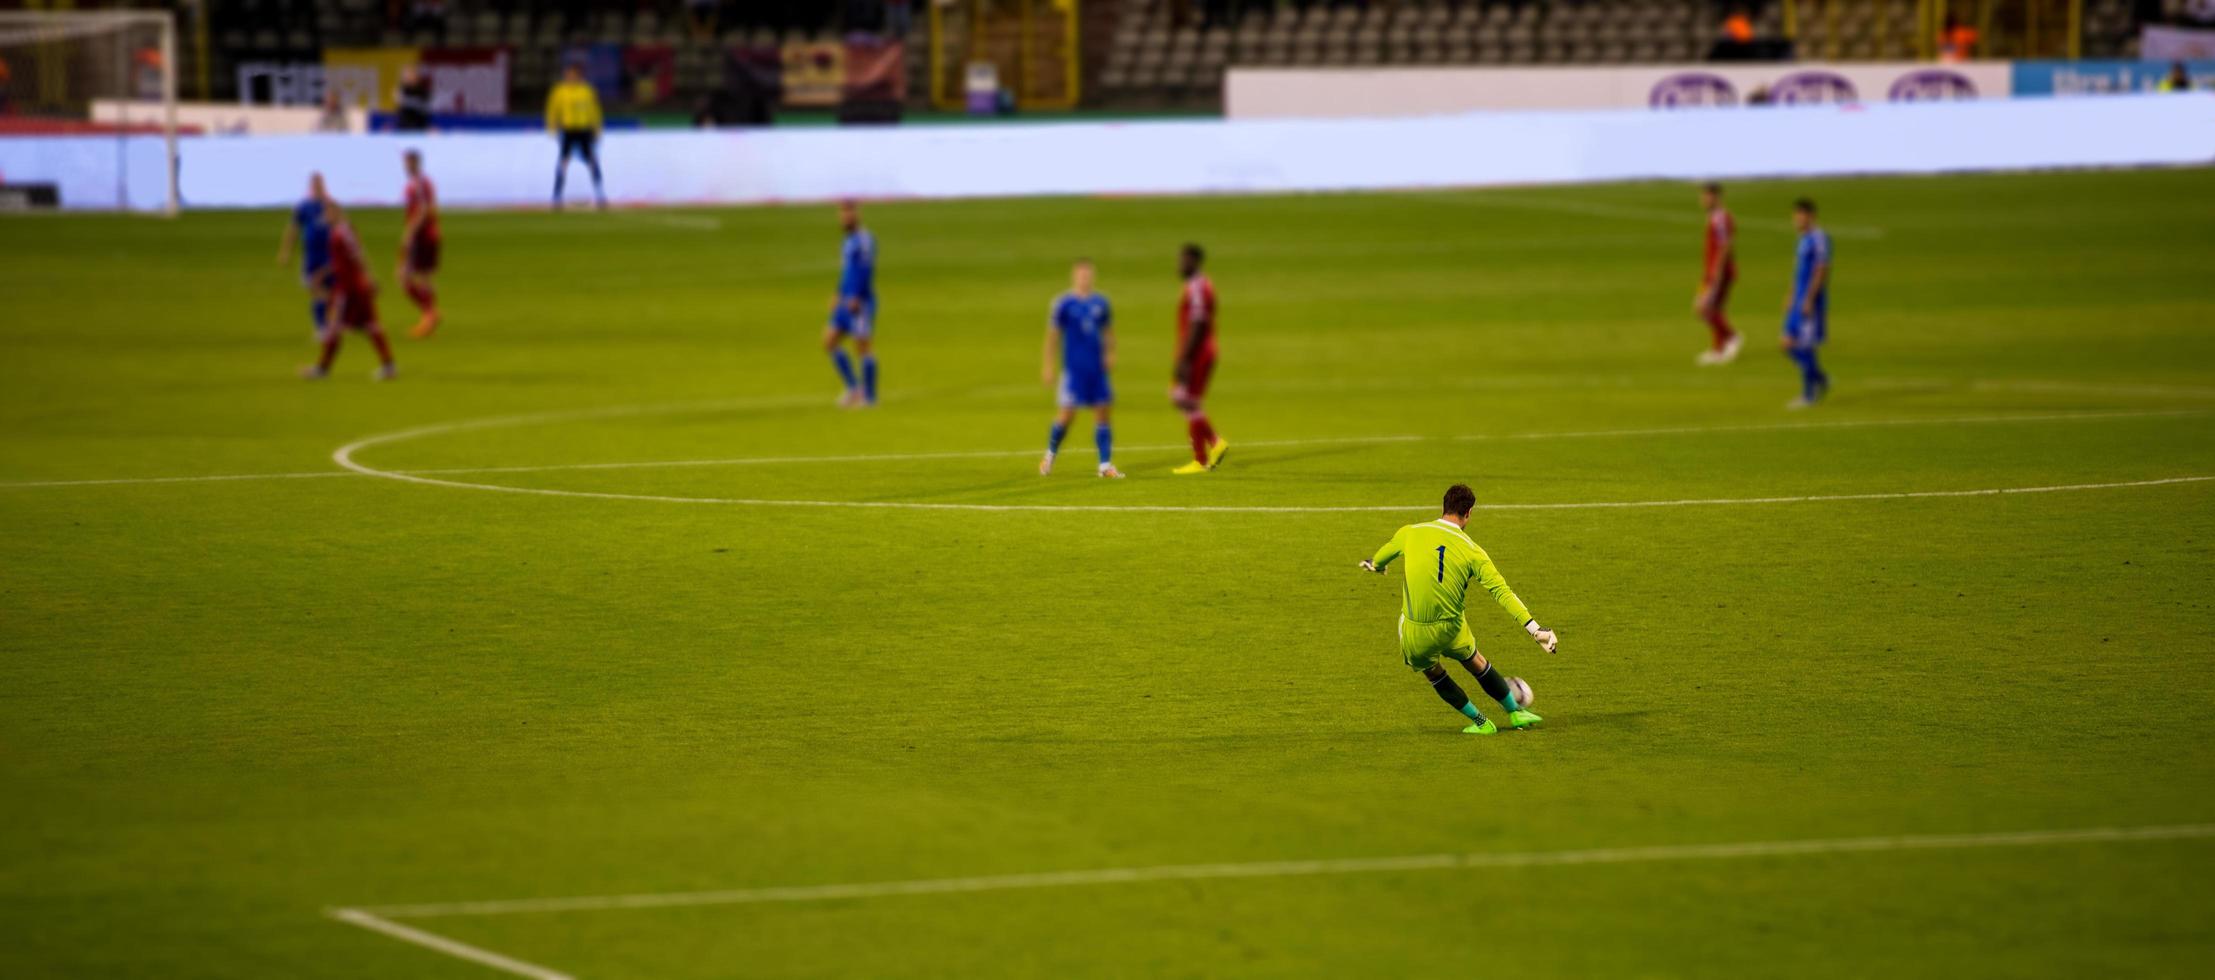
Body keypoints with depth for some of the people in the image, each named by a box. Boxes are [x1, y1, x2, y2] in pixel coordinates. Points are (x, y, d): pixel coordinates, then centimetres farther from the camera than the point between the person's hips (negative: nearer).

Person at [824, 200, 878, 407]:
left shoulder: (864, 239, -12)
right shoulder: (850, 241, 17)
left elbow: (865, 270, -20)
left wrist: (855, 298, -25)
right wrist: (840, 297, 22)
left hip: (861, 303, -9)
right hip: (848, 303, 9)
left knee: (862, 347, -5)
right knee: (830, 342, 4)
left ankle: (869, 396, 2)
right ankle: (854, 387, 8)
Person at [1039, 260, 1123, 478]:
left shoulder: (1100, 303, 8)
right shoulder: (1064, 303, -4)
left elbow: (1108, 330, 19)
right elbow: (1052, 335, -1)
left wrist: (1110, 354, 5)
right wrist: (1048, 365, -2)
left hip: (1097, 369, 4)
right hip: (1074, 368, -4)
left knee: (1102, 412, 1)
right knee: (1066, 413, -5)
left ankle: (1105, 464, 4)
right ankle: (1050, 455, 19)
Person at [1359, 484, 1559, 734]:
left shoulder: (1409, 534, -7)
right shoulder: (1472, 552, -10)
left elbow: (1384, 555, 15)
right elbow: (1501, 591, -16)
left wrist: (1375, 564, 41)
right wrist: (1534, 628, -17)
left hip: (1414, 634, 0)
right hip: (1452, 629, 0)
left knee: (1433, 673, 26)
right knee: (1476, 663, 27)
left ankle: (1480, 722, 32)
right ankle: (1515, 712, 41)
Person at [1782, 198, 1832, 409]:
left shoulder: (1819, 238, -14)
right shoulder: (1804, 239, 15)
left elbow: (1821, 270, -19)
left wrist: (1809, 300, -22)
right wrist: (1791, 298, 20)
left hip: (1812, 302, -9)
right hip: (1800, 302, 9)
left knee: (1803, 346, -6)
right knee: (1790, 345, 8)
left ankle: (1808, 395, 1)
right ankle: (1821, 380, 21)